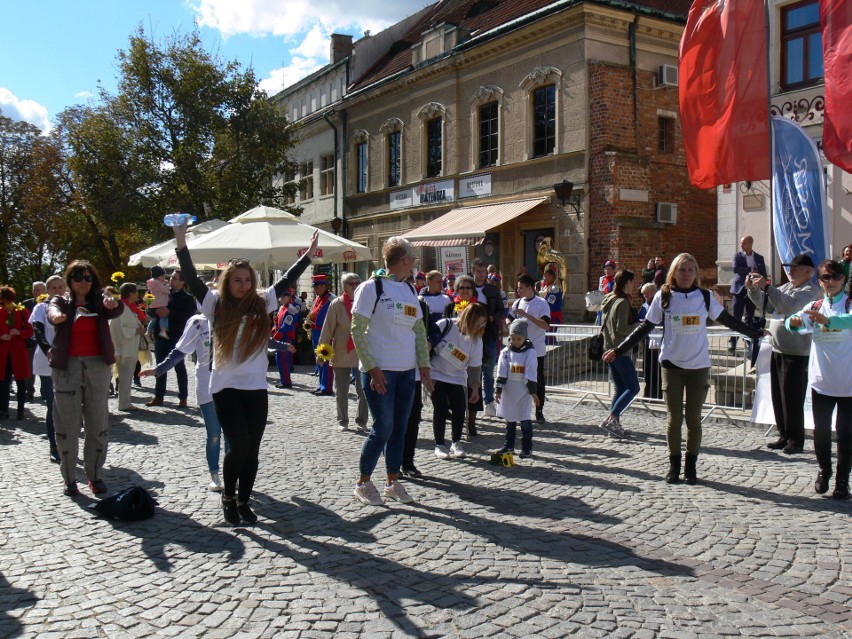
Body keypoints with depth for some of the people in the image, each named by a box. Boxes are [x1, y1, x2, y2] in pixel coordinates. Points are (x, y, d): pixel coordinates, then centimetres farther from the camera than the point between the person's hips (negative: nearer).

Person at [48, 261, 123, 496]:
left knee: (98, 423, 5)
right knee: (67, 424, 1)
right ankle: (70, 479, 10)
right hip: (67, 366, -1)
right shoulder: (61, 301, 5)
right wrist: (56, 316, -43)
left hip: (97, 365, 2)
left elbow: (116, 311, -12)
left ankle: (95, 475, 15)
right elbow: (52, 311, -18)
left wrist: (114, 304, -37)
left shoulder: (99, 301, 8)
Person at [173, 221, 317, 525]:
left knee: (252, 449, 4)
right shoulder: (216, 304, 1)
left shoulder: (261, 304, 7)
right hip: (225, 386, -3)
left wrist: (309, 254, 14)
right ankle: (228, 496, 11)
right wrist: (181, 244, -17)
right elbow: (192, 279, -8)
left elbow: (287, 281, 13)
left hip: (256, 387, 3)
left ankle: (243, 501, 20)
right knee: (239, 444, -12)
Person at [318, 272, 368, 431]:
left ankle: (361, 421, 20)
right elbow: (328, 329, -3)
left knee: (363, 391, 7)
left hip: (362, 354, 1)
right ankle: (342, 421, 23)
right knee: (341, 391, 9)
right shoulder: (336, 304, -4)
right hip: (341, 354, -1)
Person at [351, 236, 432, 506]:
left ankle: (393, 482, 21)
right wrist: (372, 368, -17)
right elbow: (357, 330, -12)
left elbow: (419, 330, 16)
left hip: (407, 371, 7)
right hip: (380, 370, -7)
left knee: (400, 428, 9)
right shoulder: (372, 287, -8)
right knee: (383, 427, -5)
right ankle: (363, 482, 12)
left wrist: (424, 365, 7)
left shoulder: (409, 289, 13)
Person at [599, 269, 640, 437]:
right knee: (633, 387, -5)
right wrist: (638, 325, -6)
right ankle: (610, 419, -12)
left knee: (619, 388, 13)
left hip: (609, 349, 9)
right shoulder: (622, 302, -15)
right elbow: (622, 329, -20)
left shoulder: (609, 300, 13)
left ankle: (615, 423, 10)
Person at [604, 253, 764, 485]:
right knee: (674, 419, 3)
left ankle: (691, 466, 18)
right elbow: (645, 327, 2)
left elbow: (728, 321, 11)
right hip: (672, 365, -1)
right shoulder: (663, 297, -1)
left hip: (699, 366, 1)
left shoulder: (705, 296, 2)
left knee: (694, 419, 5)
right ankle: (674, 465, 17)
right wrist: (618, 350, -2)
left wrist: (757, 334, 12)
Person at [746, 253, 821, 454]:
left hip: (796, 353, -8)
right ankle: (784, 436, 21)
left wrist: (766, 287, -26)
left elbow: (790, 305, -25)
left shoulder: (811, 290, -9)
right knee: (778, 396, 12)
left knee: (792, 398, -4)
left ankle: (796, 440, 5)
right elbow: (765, 304, 17)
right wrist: (753, 288, 1)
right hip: (778, 350, 8)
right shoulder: (786, 287, 16)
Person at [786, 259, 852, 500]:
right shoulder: (814, 307, 5)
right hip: (821, 380, 3)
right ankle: (824, 471, 32)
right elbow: (796, 323, -12)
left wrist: (826, 320, -47)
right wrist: (794, 323, -36)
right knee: (821, 431, 10)